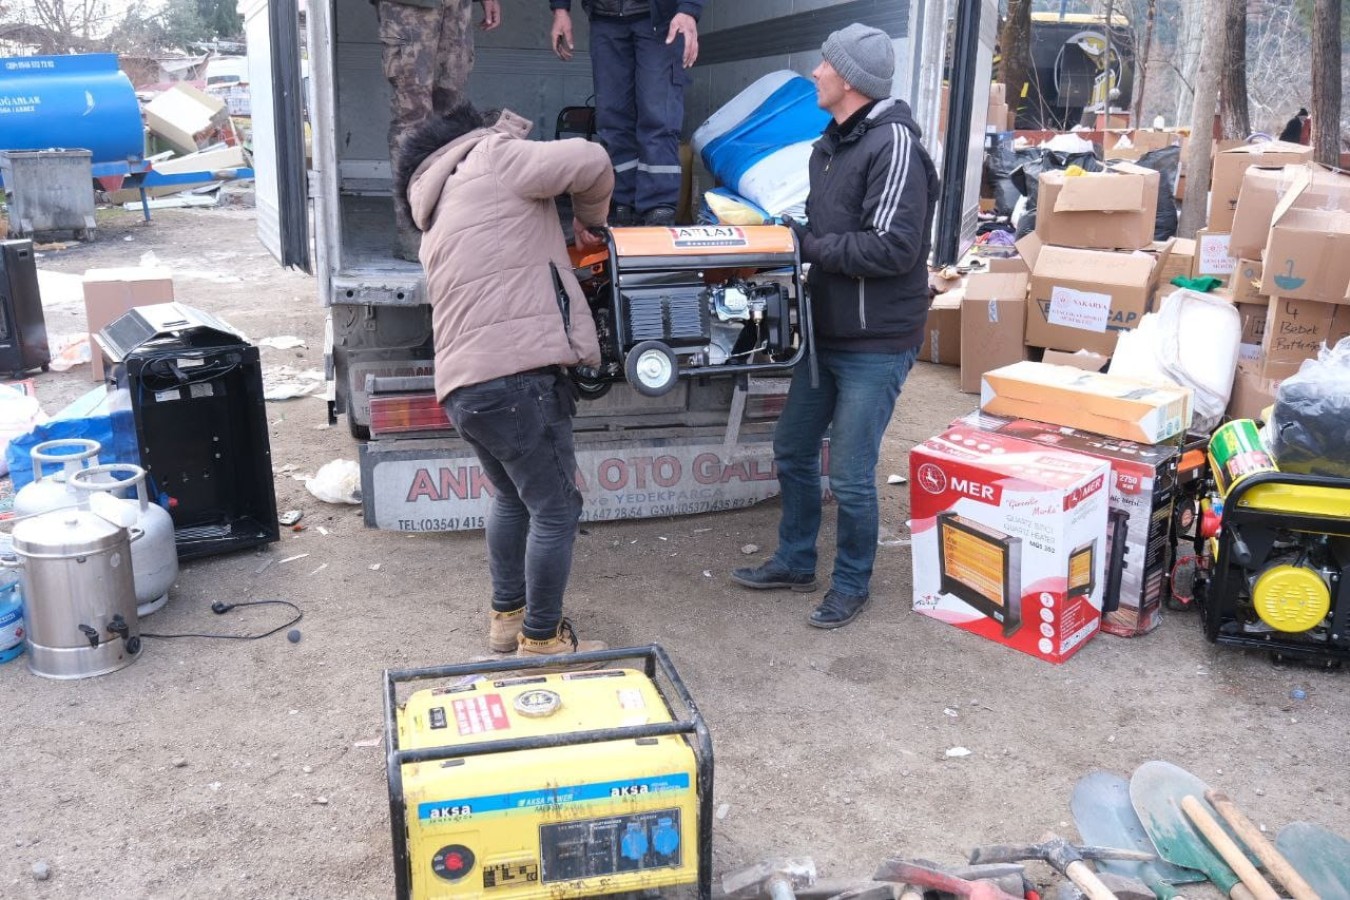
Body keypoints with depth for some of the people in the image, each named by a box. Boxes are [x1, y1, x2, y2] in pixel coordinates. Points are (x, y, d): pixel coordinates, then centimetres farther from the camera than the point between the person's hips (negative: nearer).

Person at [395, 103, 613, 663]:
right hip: (519, 373, -9)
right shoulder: (492, 157, 4)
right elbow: (590, 162, -5)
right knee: (556, 510, 3)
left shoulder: (437, 220, 28)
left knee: (512, 498, 26)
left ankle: (507, 617, 36)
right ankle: (541, 639, 12)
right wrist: (590, 219, 12)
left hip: (464, 385, 9)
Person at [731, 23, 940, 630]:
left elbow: (892, 247, -25)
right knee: (792, 451, 17)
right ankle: (795, 562, 35)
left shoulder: (893, 144, -17)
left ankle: (852, 584, 22)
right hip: (825, 333, 9)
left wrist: (810, 246, -17)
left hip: (876, 345, -9)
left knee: (851, 475, 0)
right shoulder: (831, 143, 11)